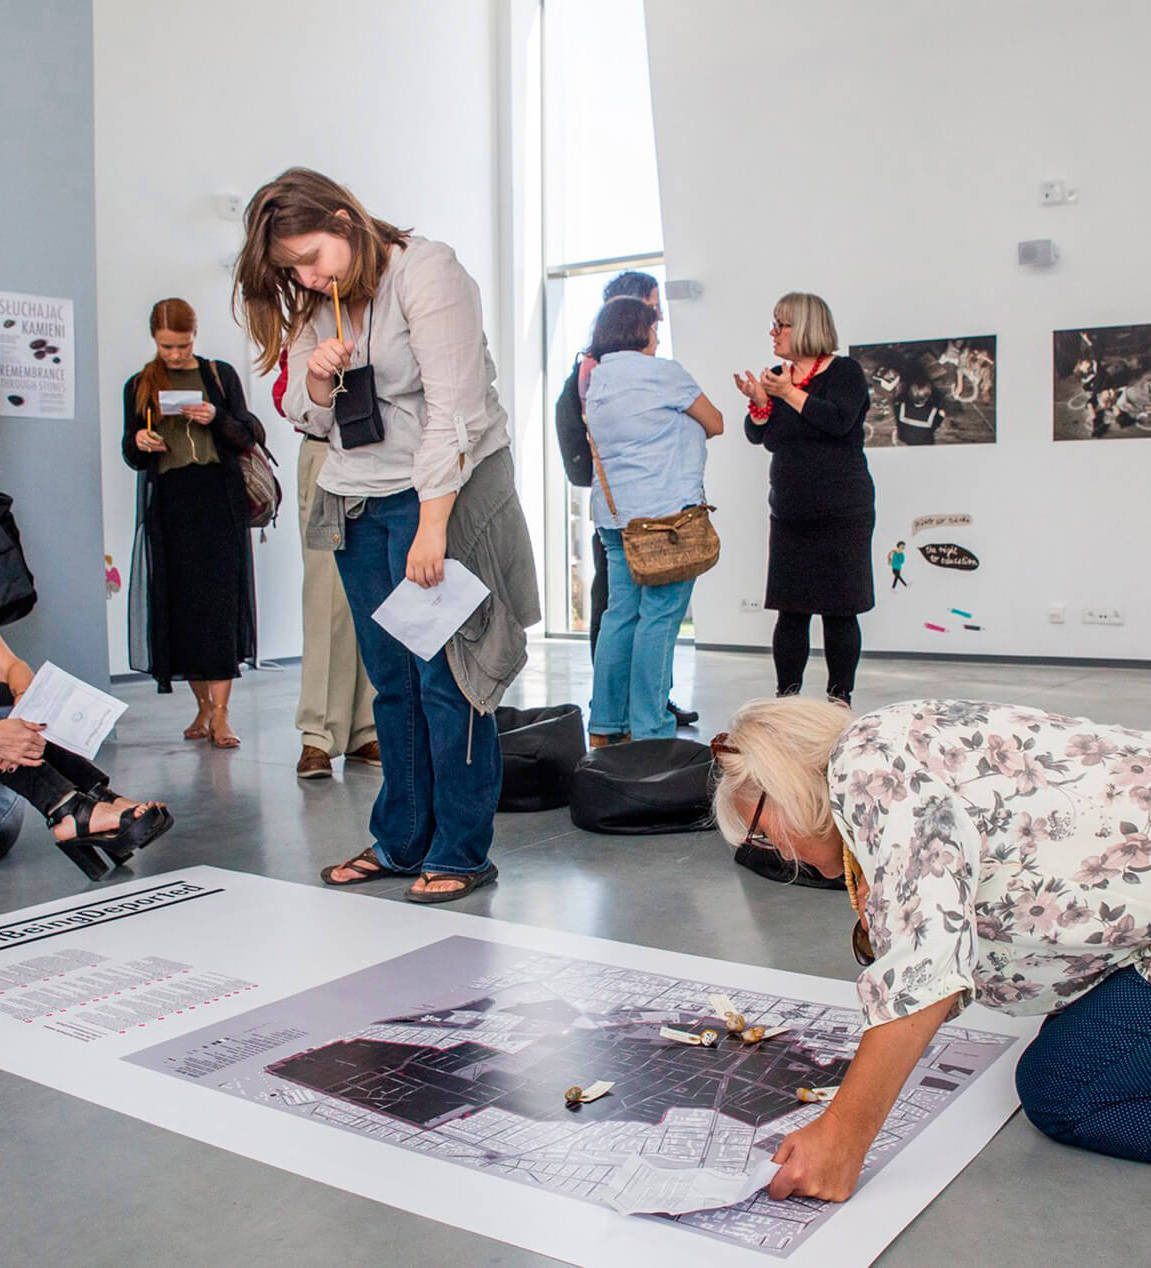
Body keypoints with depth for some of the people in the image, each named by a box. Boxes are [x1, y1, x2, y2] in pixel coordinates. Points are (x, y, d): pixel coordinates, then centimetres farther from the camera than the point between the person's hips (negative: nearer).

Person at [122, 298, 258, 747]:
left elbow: (247, 437, 7)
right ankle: (203, 705, 12)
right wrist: (140, 443, -10)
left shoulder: (220, 374, 9)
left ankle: (220, 713, -10)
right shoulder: (139, 386, 13)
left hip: (218, 500, -2)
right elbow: (132, 458, 12)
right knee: (180, 605, 0)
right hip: (168, 504, 2)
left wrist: (217, 418, -12)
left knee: (219, 600, -9)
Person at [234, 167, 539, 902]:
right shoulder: (311, 306, 11)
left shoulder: (427, 272, -12)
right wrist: (317, 378, -8)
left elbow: (453, 410, -19)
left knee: (445, 677, -6)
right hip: (358, 500, 7)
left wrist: (431, 527, -24)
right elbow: (313, 419, 15)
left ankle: (462, 854, 3)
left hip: (443, 490, -7)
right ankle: (401, 842, 19)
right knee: (390, 679, 10)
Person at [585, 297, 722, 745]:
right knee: (660, 616, -6)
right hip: (666, 509, -8)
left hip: (613, 513, 8)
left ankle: (605, 727, 13)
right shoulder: (663, 373, -5)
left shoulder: (596, 380, 16)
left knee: (621, 613, 10)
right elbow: (715, 424, 5)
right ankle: (647, 732, -5)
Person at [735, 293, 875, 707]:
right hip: (789, 515, 5)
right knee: (790, 610, 3)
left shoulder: (845, 371, -2)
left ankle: (840, 697, 9)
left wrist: (790, 394, -17)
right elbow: (757, 436, 6)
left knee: (839, 610, -1)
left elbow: (838, 421, -19)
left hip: (842, 514, -4)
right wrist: (759, 403, -12)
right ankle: (786, 696, 10)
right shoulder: (777, 378, 13)